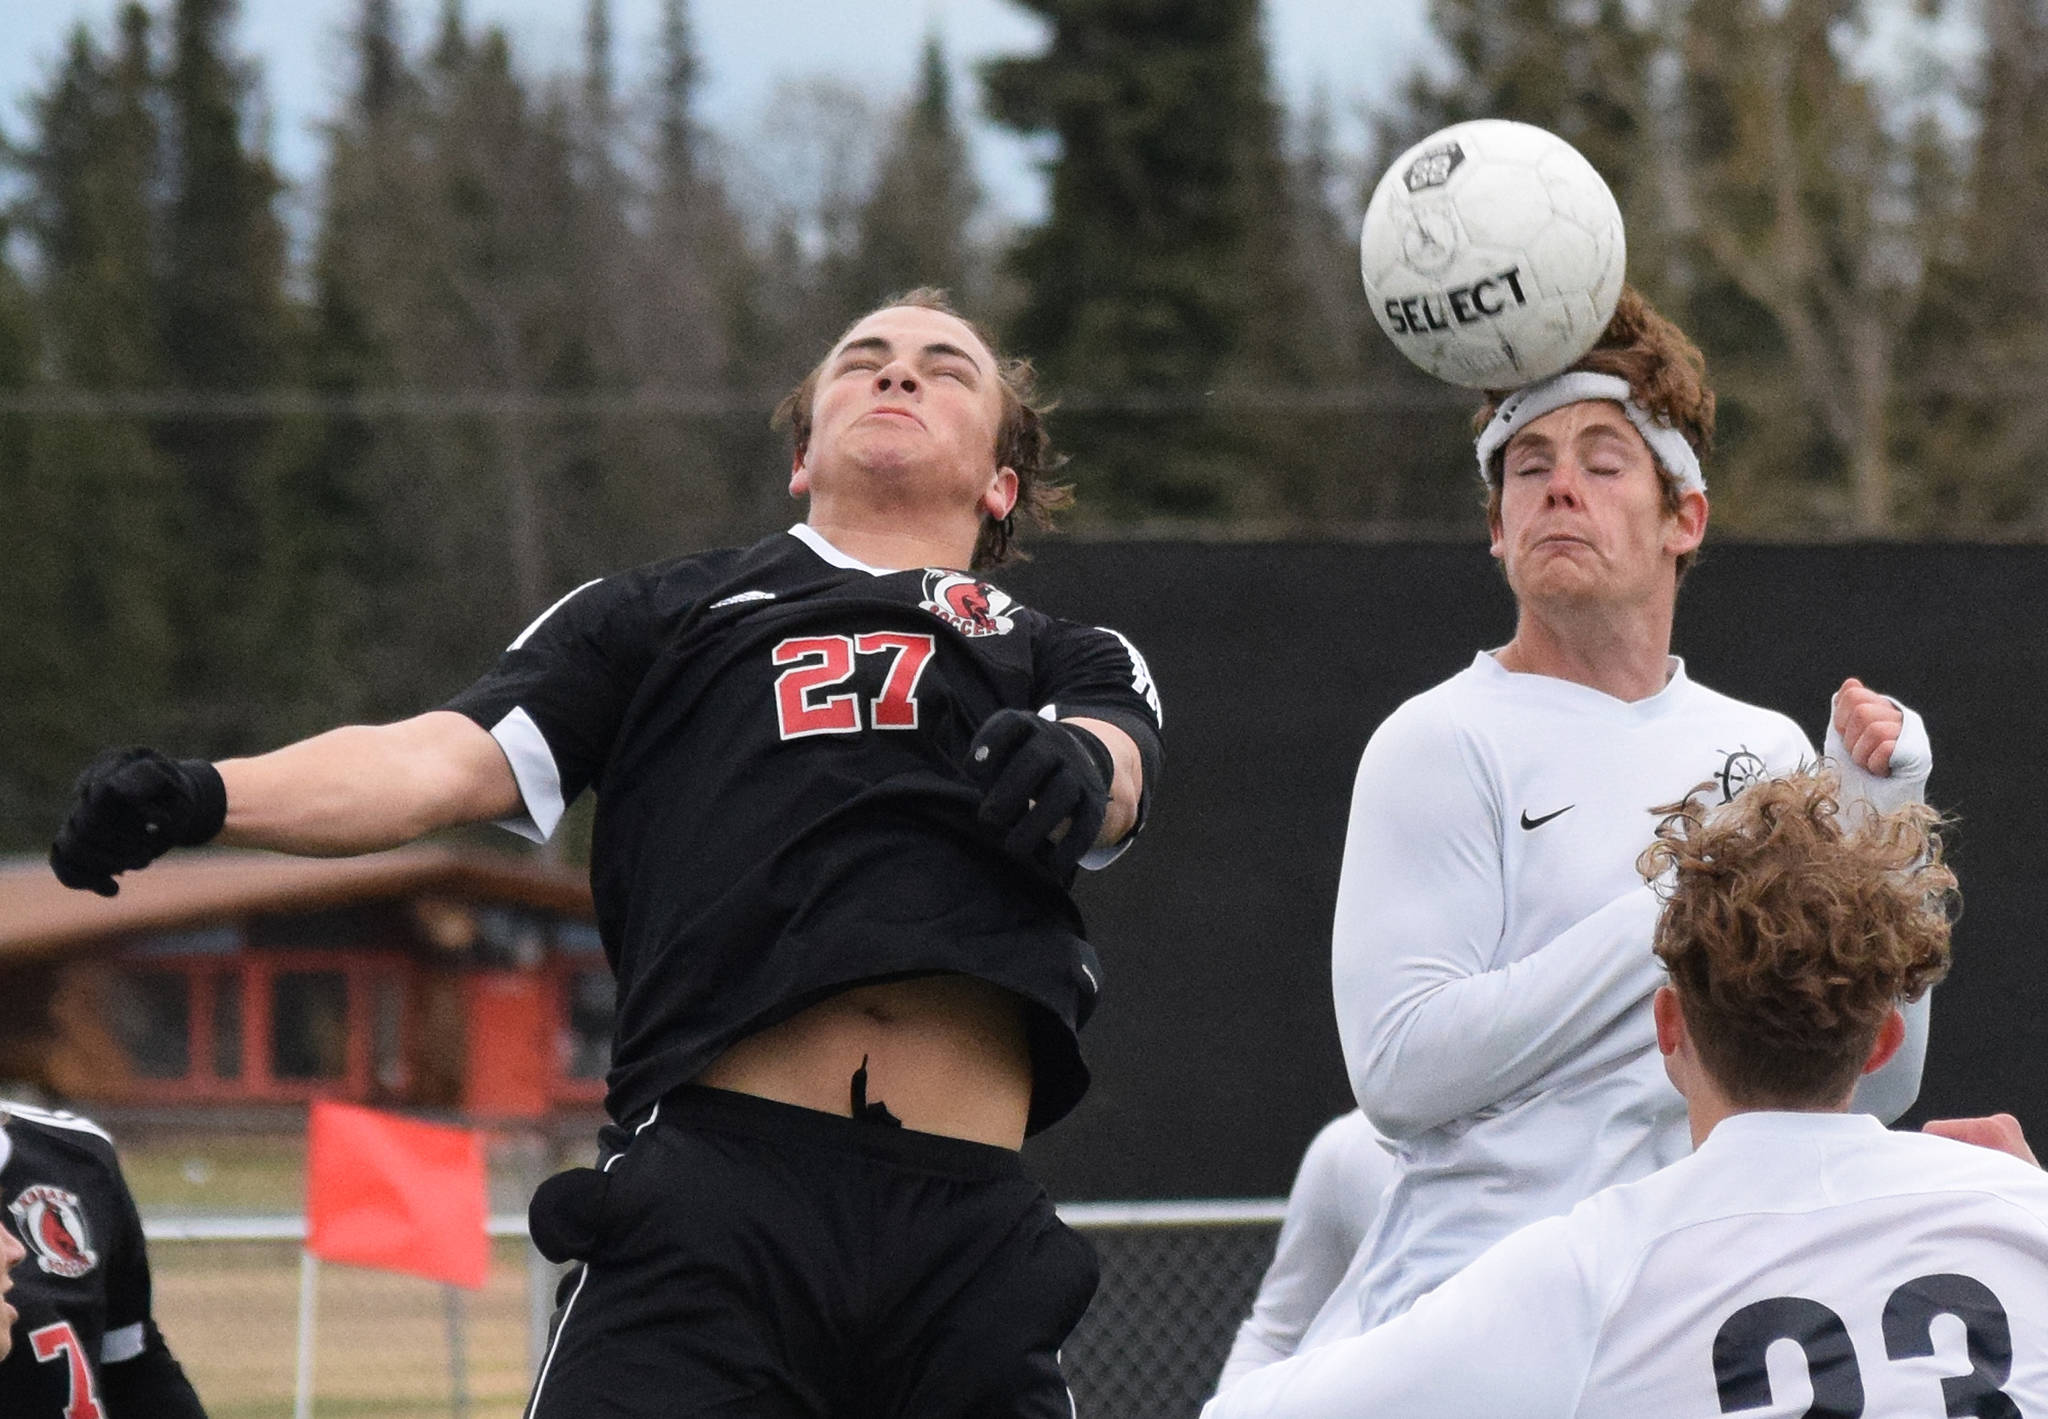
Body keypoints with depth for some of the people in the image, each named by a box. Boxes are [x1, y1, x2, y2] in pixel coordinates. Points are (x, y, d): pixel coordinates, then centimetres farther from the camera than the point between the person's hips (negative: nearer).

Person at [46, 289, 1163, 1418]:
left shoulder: (1070, 663, 26)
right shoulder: (662, 616, 25)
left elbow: (1112, 774, 3)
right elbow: (444, 762, 10)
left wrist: (1074, 769, -24)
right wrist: (199, 799, -9)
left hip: (969, 1239, 1)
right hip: (711, 1193, -1)